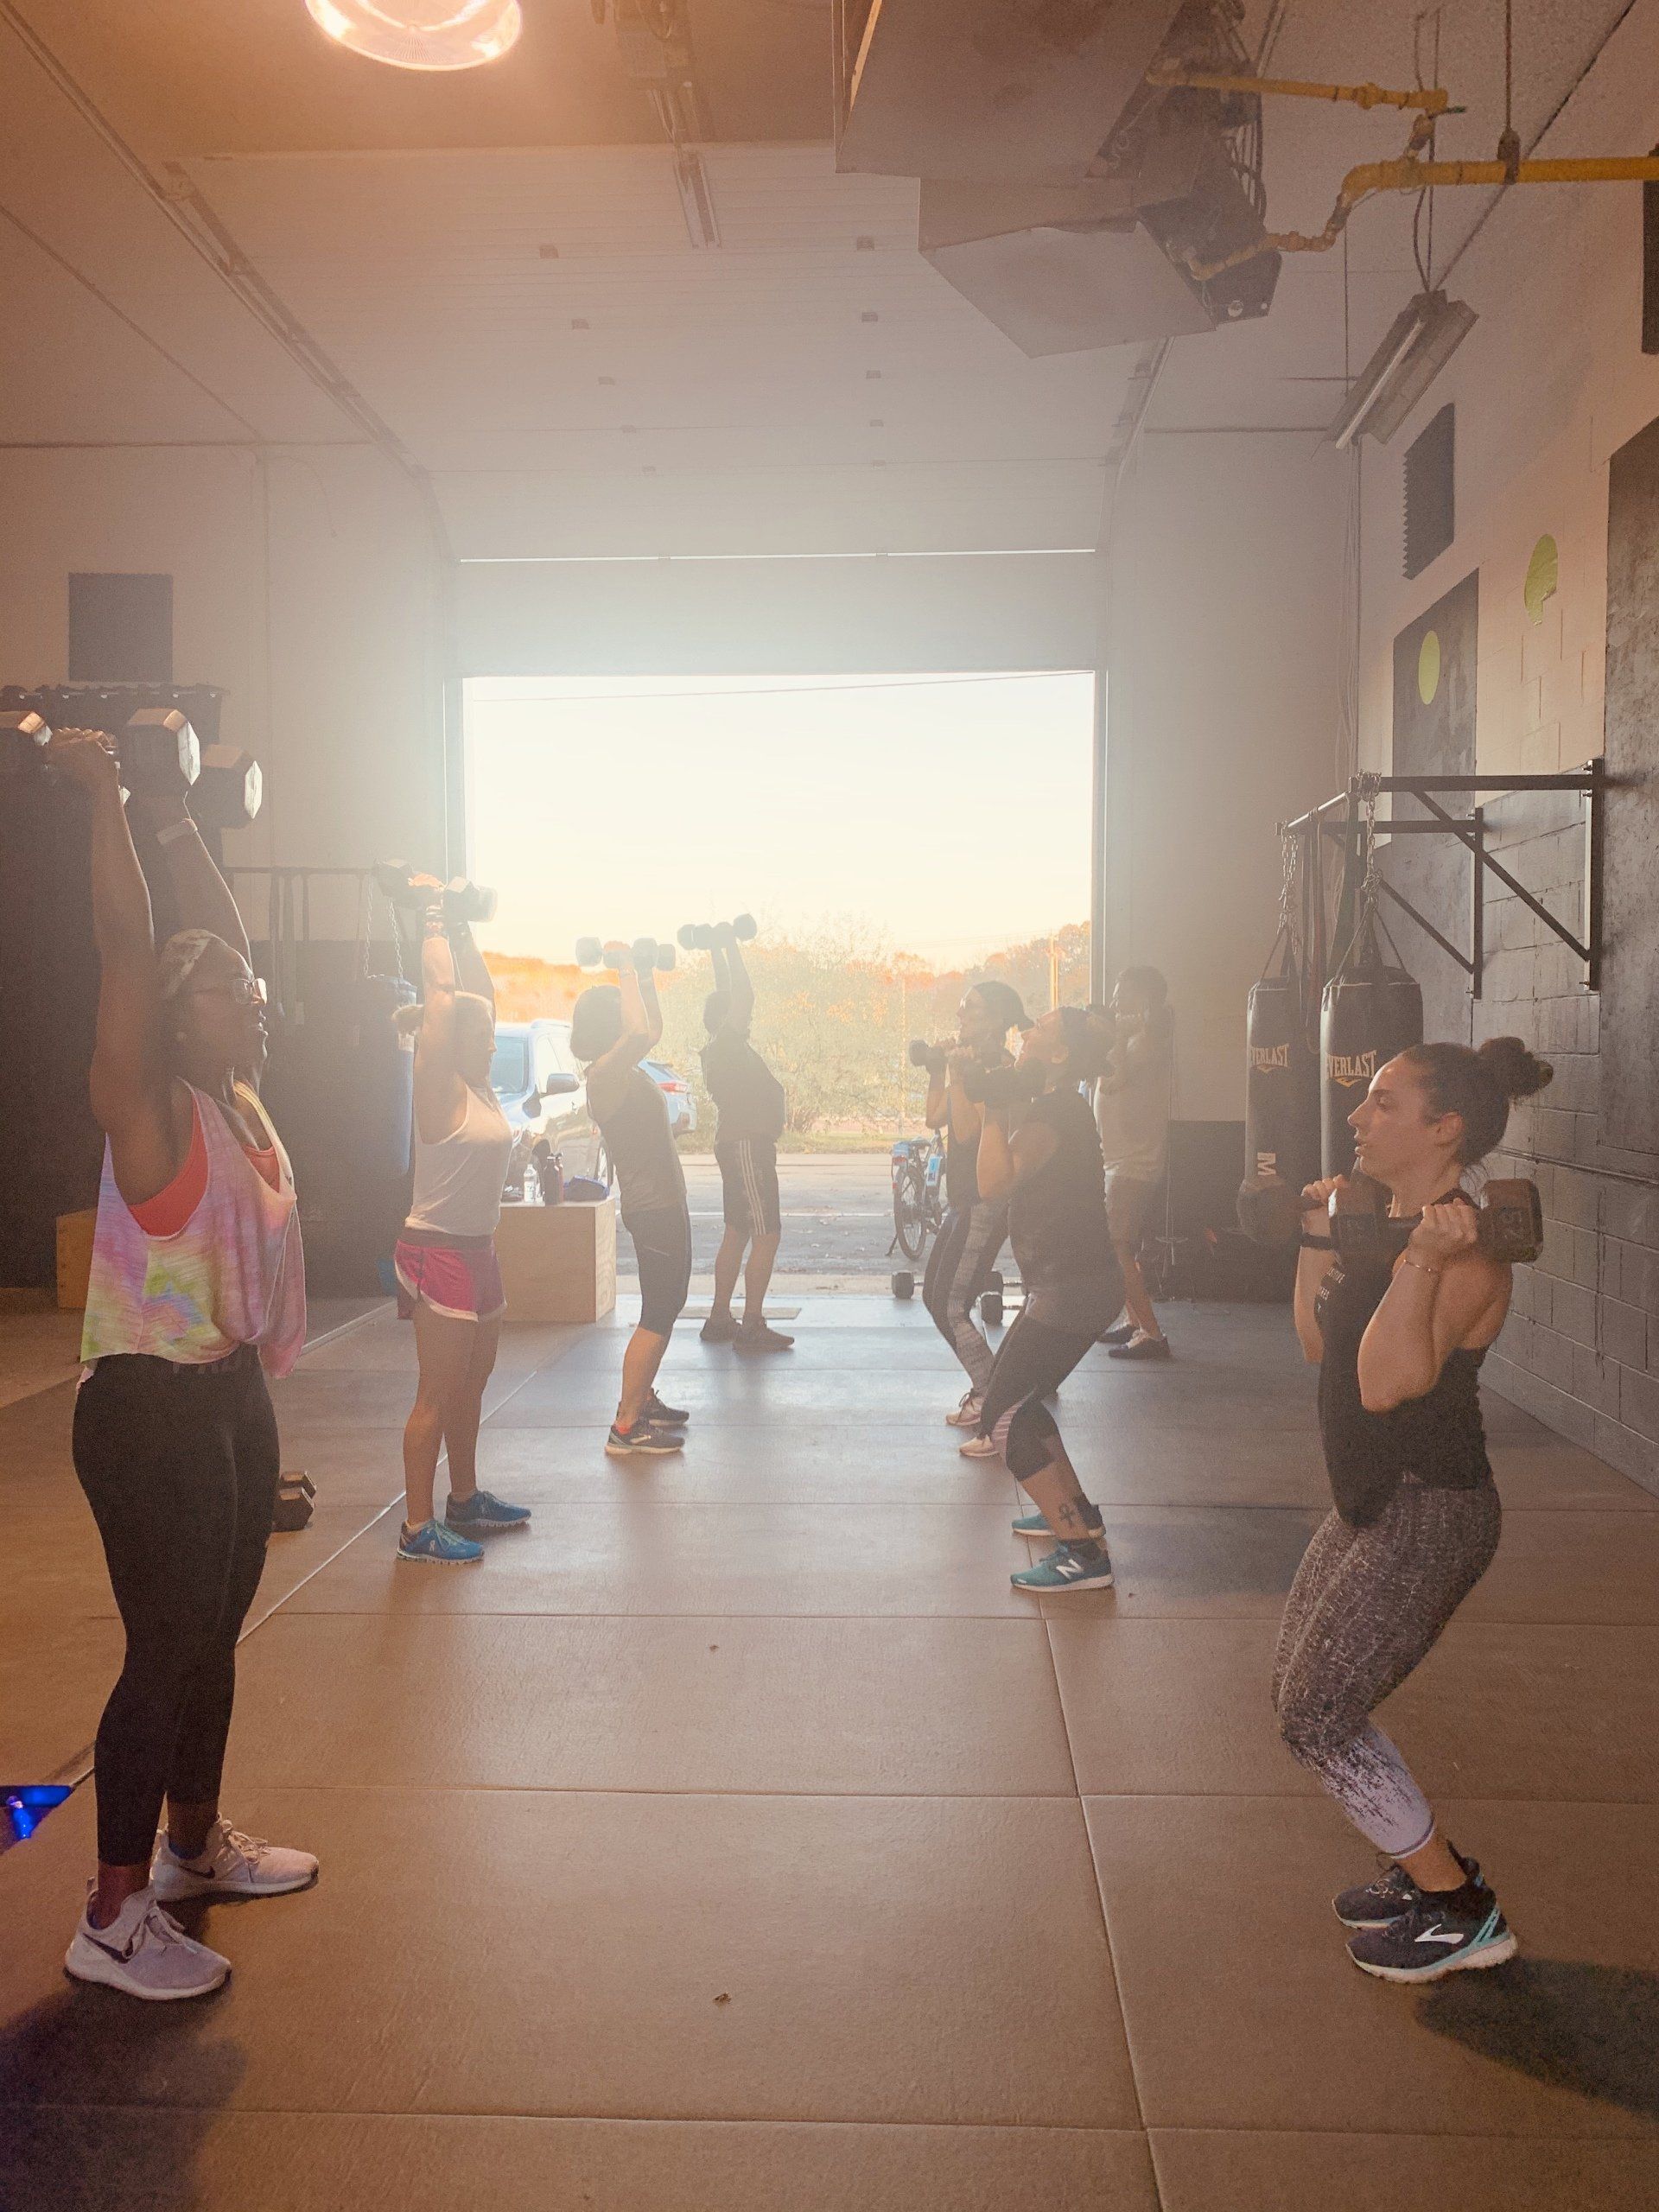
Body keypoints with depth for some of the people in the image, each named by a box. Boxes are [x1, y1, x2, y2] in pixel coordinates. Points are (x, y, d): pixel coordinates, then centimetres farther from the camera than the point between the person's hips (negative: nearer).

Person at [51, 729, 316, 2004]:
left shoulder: (237, 1099, 6)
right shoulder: (149, 1109, -14)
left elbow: (226, 938, 13)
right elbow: (128, 946, -23)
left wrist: (175, 822, 14)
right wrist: (106, 798, -19)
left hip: (234, 1398, 8)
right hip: (151, 1411, -8)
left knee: (216, 1635, 19)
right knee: (166, 1651, -2)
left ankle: (197, 1841, 36)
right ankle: (114, 1917, 10)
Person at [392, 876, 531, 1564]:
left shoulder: (478, 1090, 8)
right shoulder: (439, 1091, -14)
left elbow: (481, 994, 16)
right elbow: (443, 991, -21)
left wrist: (462, 932, 15)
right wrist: (433, 924, -15)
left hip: (478, 1250, 9)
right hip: (438, 1252, -9)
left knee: (472, 1384, 18)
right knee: (437, 1394, -4)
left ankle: (465, 1500, 32)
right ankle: (418, 1529, 3)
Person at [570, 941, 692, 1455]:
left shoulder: (621, 1068, 10)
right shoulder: (606, 1073, -19)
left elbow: (651, 1031, 28)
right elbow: (640, 1032, -38)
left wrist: (646, 977, 19)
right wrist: (628, 974, -26)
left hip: (662, 1203, 10)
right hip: (653, 1206, -10)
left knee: (667, 1306, 20)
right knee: (658, 1315, -7)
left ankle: (642, 1399, 31)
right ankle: (627, 1427, -4)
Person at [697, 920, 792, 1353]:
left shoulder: (725, 1047, 13)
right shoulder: (727, 1046, -13)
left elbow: (733, 995, 24)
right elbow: (743, 995, -22)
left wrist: (717, 951, 25)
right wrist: (729, 946, -14)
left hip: (739, 1143, 11)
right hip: (748, 1144, -11)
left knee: (737, 1233, 13)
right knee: (766, 1235, -10)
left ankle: (720, 1319, 16)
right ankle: (752, 1326, -9)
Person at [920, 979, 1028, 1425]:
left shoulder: (1000, 1069, -16)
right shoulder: (972, 1063, 14)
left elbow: (967, 1130, -25)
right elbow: (935, 1119, 14)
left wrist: (956, 1076, -25)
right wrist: (938, 1072, 9)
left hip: (985, 1203, -10)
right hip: (963, 1200, 10)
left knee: (950, 1305, -7)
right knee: (936, 1297, 15)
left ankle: (989, 1398, 4)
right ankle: (986, 1386, 25)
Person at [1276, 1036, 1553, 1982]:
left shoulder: (1465, 1253, -21)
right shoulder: (1388, 1225, 7)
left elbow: (1386, 1383, -32)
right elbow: (1319, 1344, 16)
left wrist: (1422, 1263, -36)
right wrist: (1319, 1238, 14)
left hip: (1430, 1513, -9)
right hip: (1375, 1502, 9)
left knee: (1317, 1718, -3)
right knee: (1301, 1695, 15)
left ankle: (1461, 1913, 14)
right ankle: (1429, 1867, 31)